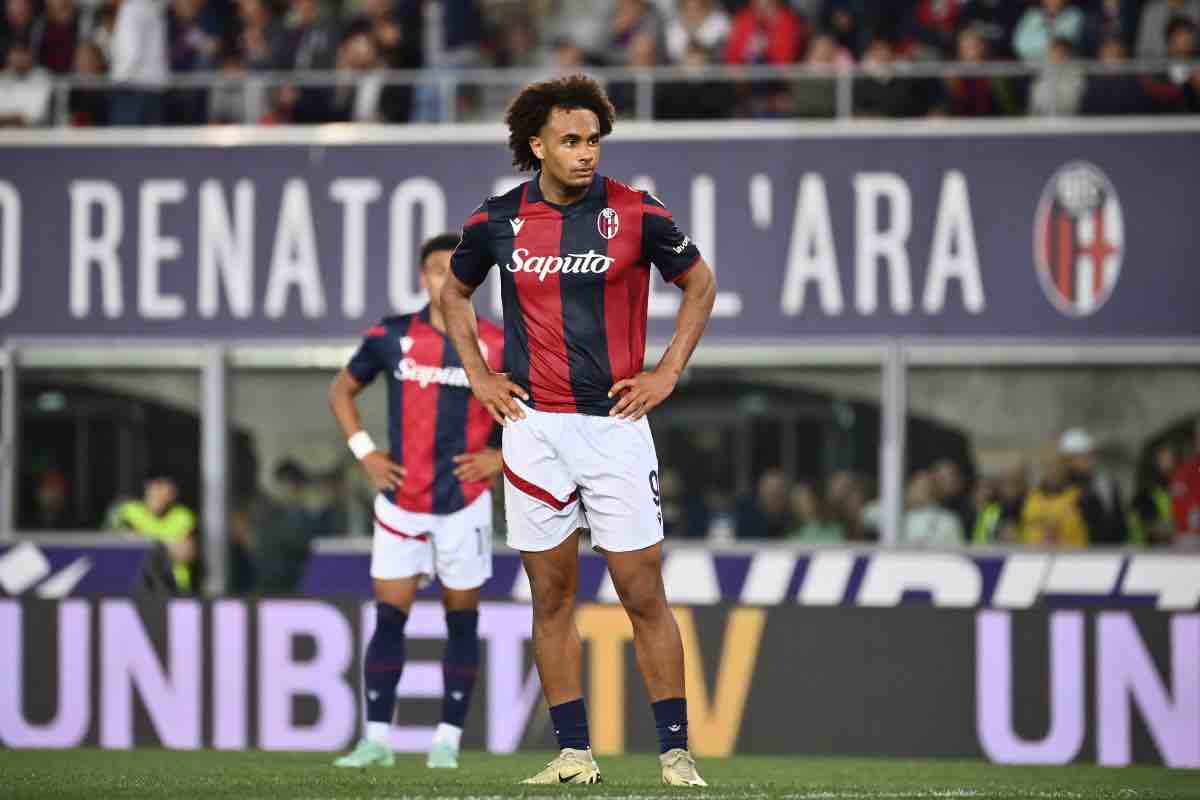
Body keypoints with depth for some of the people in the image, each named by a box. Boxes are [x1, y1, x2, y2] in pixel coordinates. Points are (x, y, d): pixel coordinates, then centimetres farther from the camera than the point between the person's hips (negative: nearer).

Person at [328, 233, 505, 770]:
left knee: (461, 622, 3)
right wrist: (364, 452, 2)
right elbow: (341, 390, 13)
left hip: (464, 504, -1)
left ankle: (448, 740, 8)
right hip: (400, 502, 1)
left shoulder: (496, 346, -5)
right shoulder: (391, 337, -1)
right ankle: (377, 738, 3)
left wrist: (503, 458, -5)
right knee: (388, 619, -1)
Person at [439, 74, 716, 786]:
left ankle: (676, 752, 0)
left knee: (644, 594, -4)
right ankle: (574, 752, 10)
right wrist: (479, 375, 10)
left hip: (615, 420, -2)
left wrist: (667, 374, 3)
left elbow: (700, 284, 10)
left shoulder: (636, 214, -5)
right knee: (552, 597, 4)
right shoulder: (497, 221, 1)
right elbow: (456, 292, 20)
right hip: (534, 425, 2)